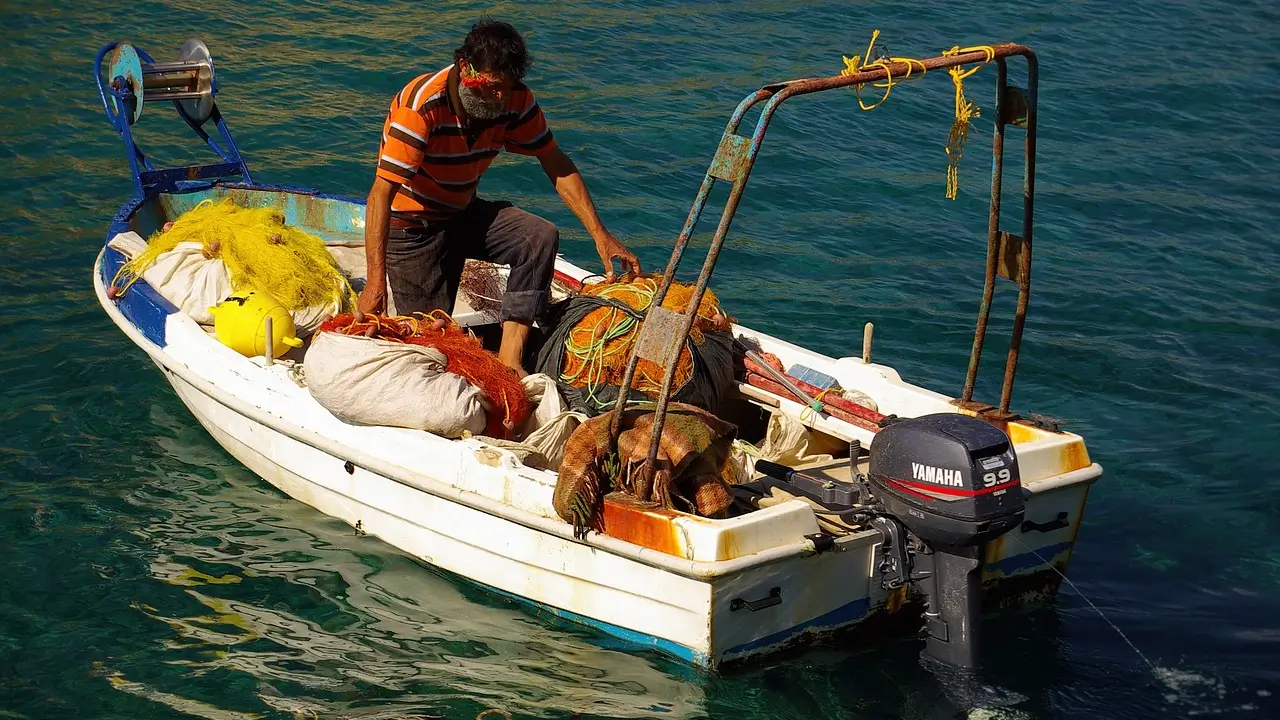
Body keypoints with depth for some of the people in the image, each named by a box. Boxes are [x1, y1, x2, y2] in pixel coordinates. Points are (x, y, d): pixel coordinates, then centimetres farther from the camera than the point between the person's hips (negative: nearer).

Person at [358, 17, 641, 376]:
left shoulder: (516, 100, -13)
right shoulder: (422, 105, -29)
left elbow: (558, 166, -6)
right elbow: (382, 192, -33)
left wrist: (600, 235, -15)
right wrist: (376, 279, -41)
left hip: (464, 212, 5)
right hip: (413, 225, -5)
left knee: (542, 237, -22)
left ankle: (509, 358, -26)